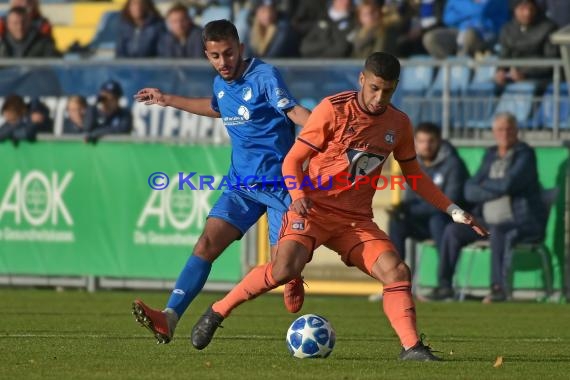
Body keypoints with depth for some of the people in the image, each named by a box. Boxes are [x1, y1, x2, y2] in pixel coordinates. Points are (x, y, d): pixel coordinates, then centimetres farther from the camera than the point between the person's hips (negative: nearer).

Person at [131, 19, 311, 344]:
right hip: (242, 184, 6)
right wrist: (168, 100, 42)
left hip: (280, 183, -6)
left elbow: (294, 111, -27)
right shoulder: (221, 85, 10)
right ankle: (170, 318, -21)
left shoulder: (264, 76, -13)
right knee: (207, 245, -11)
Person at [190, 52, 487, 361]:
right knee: (284, 269, -26)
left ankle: (411, 347, -15)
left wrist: (453, 211, 11)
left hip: (357, 220, 5)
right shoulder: (334, 109, -8)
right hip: (315, 208, -5)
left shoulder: (398, 124, 7)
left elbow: (415, 177, 20)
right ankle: (216, 313, -10)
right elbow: (293, 160, -6)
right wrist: (298, 195, -25)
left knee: (396, 271, -17)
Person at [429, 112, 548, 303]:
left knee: (498, 231, -38)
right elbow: (469, 191, 6)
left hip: (523, 222, -7)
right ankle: (444, 286, -5)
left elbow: (508, 184, -23)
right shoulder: (490, 155, 13)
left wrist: (484, 185, -5)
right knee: (453, 231, -9)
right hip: (490, 222, 7)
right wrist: (497, 190, -12)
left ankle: (499, 287, -39)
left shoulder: (525, 155, -7)